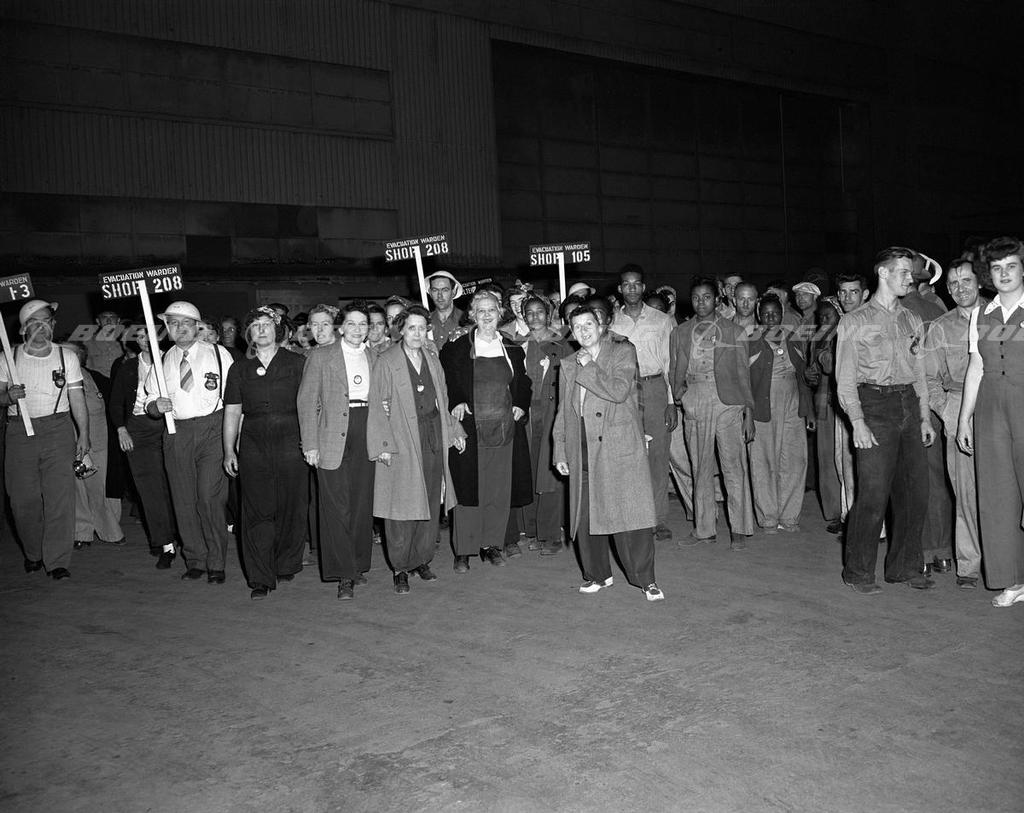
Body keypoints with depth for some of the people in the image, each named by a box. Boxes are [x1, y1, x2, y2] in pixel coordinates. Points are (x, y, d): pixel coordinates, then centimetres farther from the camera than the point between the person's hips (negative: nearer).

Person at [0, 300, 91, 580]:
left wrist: (84, 435, -2)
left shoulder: (67, 357, 6)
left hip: (57, 428, -1)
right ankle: (33, 554, 24)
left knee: (60, 496, -9)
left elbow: (77, 398, 5)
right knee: (23, 498, 3)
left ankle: (57, 561, -4)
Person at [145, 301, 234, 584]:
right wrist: (157, 405, -10)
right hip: (177, 433, 3)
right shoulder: (162, 361, 12)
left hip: (213, 430, -3)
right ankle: (195, 561, 18)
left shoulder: (218, 354, 4)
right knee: (184, 501, 4)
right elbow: (150, 404, 15)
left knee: (210, 497, -12)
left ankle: (216, 564, -1)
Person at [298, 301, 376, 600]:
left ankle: (359, 564, 21)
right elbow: (307, 402, -1)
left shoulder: (374, 358, 13)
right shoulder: (321, 356, 2)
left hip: (366, 435, 4)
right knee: (336, 505, -4)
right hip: (333, 436, -3)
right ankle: (344, 575, 0)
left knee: (362, 503, 8)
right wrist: (310, 444, -8)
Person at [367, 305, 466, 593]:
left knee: (431, 502, 8)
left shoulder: (432, 357, 10)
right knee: (403, 507, -2)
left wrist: (454, 431, 15)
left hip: (434, 439, 5)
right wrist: (383, 445, -13)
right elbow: (378, 407, -7)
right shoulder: (387, 362, -6)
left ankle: (422, 560, 22)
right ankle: (401, 568, 10)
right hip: (402, 441, -5)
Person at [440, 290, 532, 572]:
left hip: (505, 429, 3)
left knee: (500, 491, 6)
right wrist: (457, 402, -12)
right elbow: (447, 382, 4)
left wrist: (520, 405, 3)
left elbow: (523, 383, 19)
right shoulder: (456, 348, 3)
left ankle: (492, 545, 19)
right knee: (469, 490, -2)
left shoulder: (513, 349, 12)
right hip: (470, 428, -3)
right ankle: (464, 551, 8)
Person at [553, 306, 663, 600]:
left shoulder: (623, 352, 4)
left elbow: (619, 391, -12)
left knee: (630, 513, -6)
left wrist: (589, 368, -7)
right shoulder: (569, 366, 19)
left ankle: (645, 578, 6)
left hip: (619, 446, -4)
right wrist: (560, 452, 15)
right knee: (584, 516, 4)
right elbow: (563, 412, 21)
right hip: (582, 452, 4)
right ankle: (597, 574, 20)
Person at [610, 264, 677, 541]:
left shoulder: (662, 321, 9)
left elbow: (670, 363, 8)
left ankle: (660, 521, 6)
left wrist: (671, 402, 1)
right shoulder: (612, 323, 9)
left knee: (658, 456, -1)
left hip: (655, 388, 0)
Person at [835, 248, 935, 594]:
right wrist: (857, 422, -13)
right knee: (873, 492, -9)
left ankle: (904, 566, 18)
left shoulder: (913, 321, 17)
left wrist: (925, 417, 11)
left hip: (909, 404, 6)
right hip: (874, 403, -5)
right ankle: (858, 571, 2)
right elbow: (845, 378, -3)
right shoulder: (854, 322, 1)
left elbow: (920, 372, 20)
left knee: (915, 490, 5)